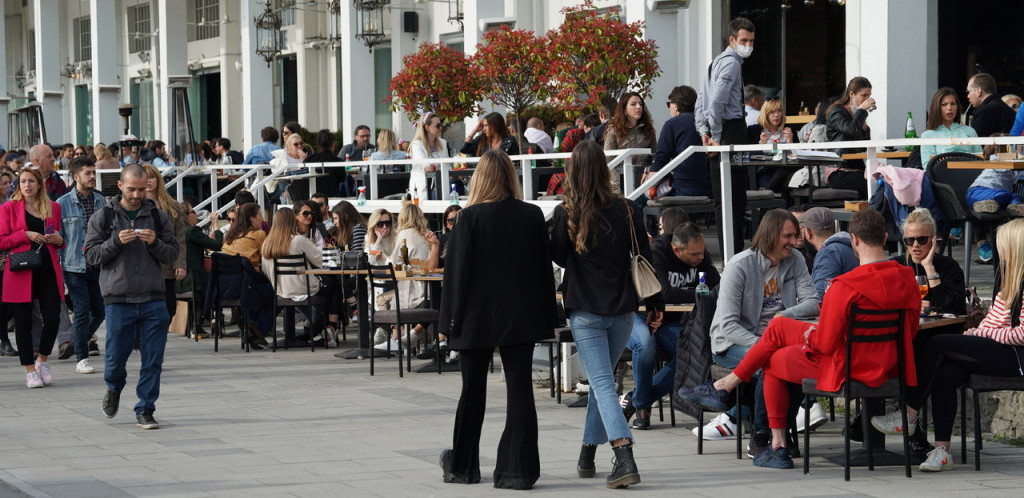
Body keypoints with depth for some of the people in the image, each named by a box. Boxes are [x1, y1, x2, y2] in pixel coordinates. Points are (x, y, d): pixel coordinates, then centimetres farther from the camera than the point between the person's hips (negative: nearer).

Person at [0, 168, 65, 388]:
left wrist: (59, 240, 1)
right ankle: (30, 370, 10)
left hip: (48, 269, 2)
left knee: (53, 318, -6)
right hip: (20, 271, -2)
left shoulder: (53, 207, 13)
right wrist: (25, 235, -12)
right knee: (23, 322, 0)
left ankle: (42, 360, 17)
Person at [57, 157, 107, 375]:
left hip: (98, 266, 4)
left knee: (100, 311, 7)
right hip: (74, 266, -4)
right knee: (82, 312, -6)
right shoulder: (63, 204, -4)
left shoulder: (101, 201, 8)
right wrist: (57, 267, -6)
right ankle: (82, 359, 4)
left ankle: (81, 342, 33)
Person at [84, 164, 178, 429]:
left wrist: (155, 243, -12)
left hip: (153, 299, 1)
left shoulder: (157, 216, 9)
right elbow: (91, 255, -1)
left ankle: (145, 411, 8)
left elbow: (172, 253, 7)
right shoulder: (103, 218, 4)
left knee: (153, 359, -1)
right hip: (118, 300, -1)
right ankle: (114, 388, 36)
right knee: (116, 355, 4)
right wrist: (116, 242, -16)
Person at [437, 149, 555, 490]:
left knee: (473, 390, 12)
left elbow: (457, 270, -8)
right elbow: (545, 267, 4)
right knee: (519, 388, 1)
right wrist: (546, 317, 11)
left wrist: (450, 320, -2)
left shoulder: (471, 217, -10)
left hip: (479, 317, -2)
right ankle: (518, 470, -4)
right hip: (522, 317, 2)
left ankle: (462, 465, 24)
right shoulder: (533, 216, -1)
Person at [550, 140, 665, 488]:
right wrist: (656, 304, 9)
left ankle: (624, 458, -22)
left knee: (602, 383, -5)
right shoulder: (627, 211, -3)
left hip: (584, 312, -3)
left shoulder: (566, 214, -9)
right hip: (622, 309, 3)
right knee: (602, 378, 19)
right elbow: (645, 259, 1)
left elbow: (558, 258, 3)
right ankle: (587, 456, 28)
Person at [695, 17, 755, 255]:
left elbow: (701, 102, 22)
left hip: (721, 134, 11)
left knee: (722, 199, 12)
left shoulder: (718, 62, 21)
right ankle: (733, 255, -13)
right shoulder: (731, 63, -11)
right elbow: (716, 102, -21)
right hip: (731, 129, -11)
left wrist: (704, 131, 13)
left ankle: (729, 254, 17)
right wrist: (716, 137, -16)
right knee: (734, 199, -11)